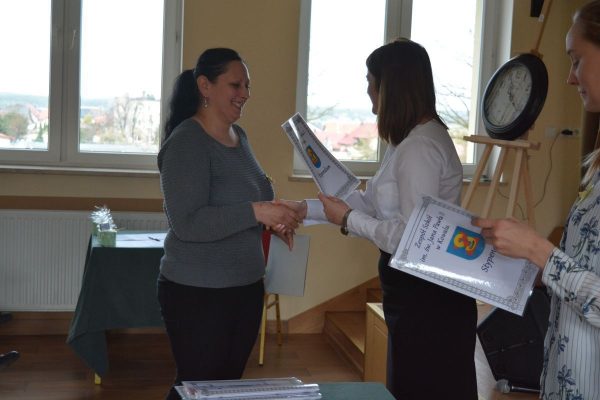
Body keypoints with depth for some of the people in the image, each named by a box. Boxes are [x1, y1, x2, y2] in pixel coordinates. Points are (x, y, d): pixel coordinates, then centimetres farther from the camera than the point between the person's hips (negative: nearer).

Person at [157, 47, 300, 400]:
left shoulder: (240, 136, 8)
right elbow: (187, 223, -25)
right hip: (198, 292, -8)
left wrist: (272, 218, 1)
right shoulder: (186, 143, -17)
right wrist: (256, 212, -31)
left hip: (247, 287, 8)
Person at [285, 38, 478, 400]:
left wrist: (348, 219, -15)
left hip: (429, 299, -10)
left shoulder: (421, 147, -21)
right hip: (412, 290, 10)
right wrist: (307, 209, 13)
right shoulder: (410, 139, 12)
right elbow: (374, 203, 15)